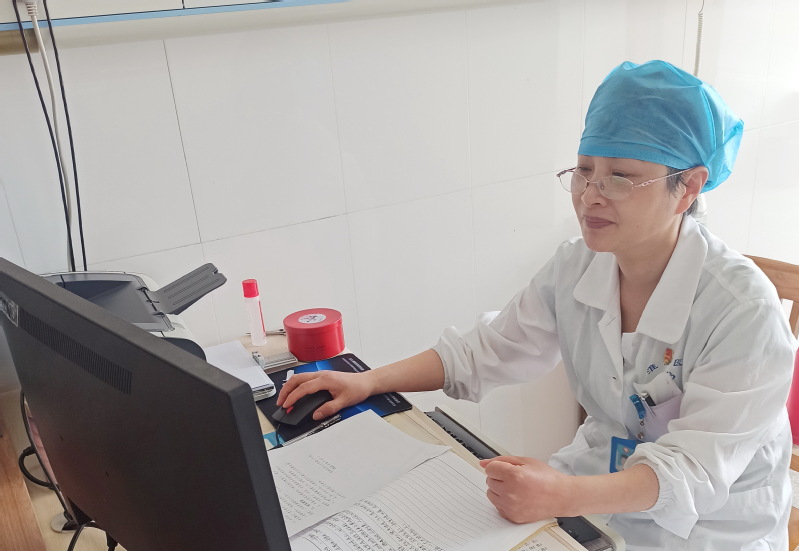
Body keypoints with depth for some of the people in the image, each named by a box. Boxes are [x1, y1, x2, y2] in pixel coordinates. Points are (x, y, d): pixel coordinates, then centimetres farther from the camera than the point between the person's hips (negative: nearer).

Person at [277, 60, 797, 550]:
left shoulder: (744, 308, -25)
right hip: (606, 472, 5)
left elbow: (698, 466, -28)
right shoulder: (576, 267, -8)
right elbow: (490, 350, -2)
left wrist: (564, 496, -46)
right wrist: (369, 381, -10)